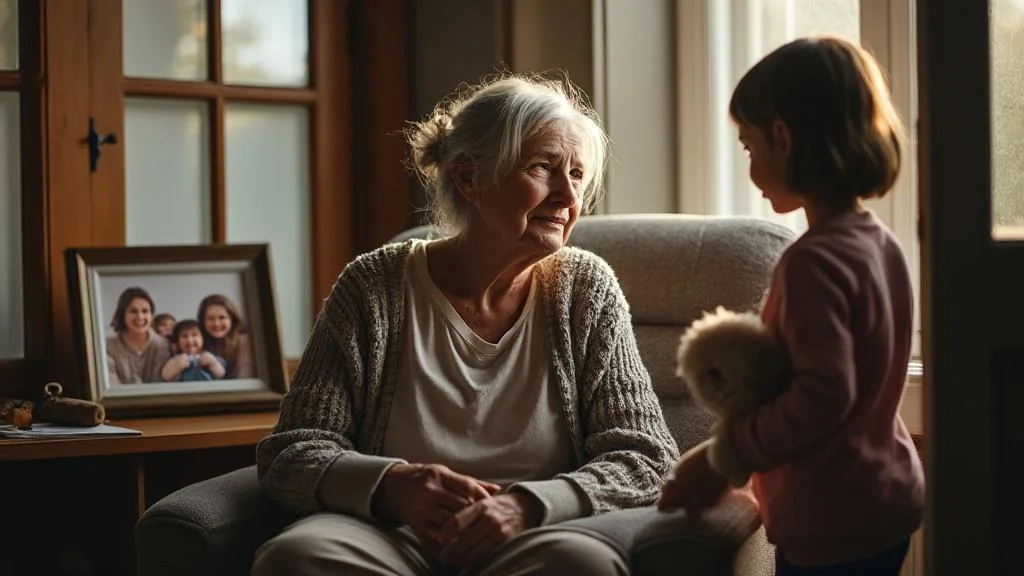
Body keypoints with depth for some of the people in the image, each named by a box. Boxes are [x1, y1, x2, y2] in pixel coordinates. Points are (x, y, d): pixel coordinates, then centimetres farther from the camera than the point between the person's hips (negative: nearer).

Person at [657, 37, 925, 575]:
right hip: (888, 496, 10)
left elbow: (823, 395, -25)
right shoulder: (881, 244, 8)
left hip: (831, 520, -10)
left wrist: (722, 459, -16)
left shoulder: (813, 261, -20)